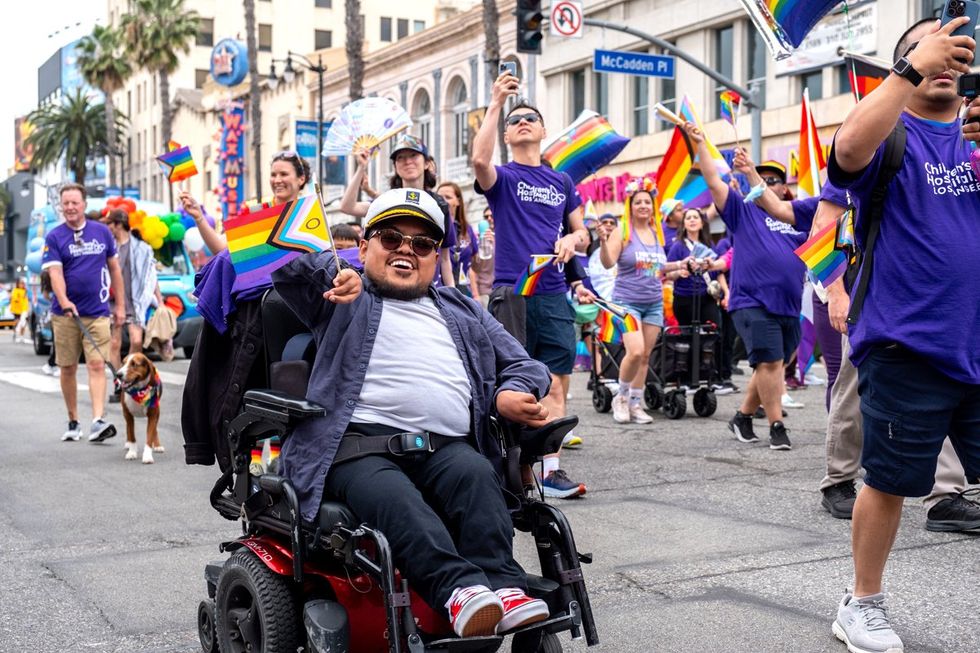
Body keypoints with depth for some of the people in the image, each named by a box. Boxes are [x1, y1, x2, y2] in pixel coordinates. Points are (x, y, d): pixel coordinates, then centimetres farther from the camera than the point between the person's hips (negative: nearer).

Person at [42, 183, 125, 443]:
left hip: (97, 313, 0)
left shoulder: (102, 232, 6)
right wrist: (64, 301, -30)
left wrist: (120, 306, 11)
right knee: (68, 369, 7)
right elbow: (55, 273, -12)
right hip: (65, 314, 0)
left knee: (97, 365, -11)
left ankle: (98, 421, -20)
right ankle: (73, 422, 19)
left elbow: (114, 268, 13)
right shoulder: (54, 237, 0)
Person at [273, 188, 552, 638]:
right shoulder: (343, 298, 23)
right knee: (391, 495, -36)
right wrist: (330, 269, -12)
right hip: (357, 446, -3)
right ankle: (460, 588, -49)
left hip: (448, 449, 3)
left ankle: (501, 585, -39)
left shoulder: (462, 313, 32)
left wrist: (511, 395, 5)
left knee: (475, 475, -31)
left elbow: (521, 364, 29)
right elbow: (283, 265, 9)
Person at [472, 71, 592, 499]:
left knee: (555, 384, 0)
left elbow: (581, 232, 22)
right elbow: (479, 160, -20)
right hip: (511, 293, -4)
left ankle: (550, 470, 2)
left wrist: (572, 239, -2)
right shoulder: (502, 177, 4)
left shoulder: (562, 182, 17)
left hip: (554, 293, 4)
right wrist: (496, 105, -18)